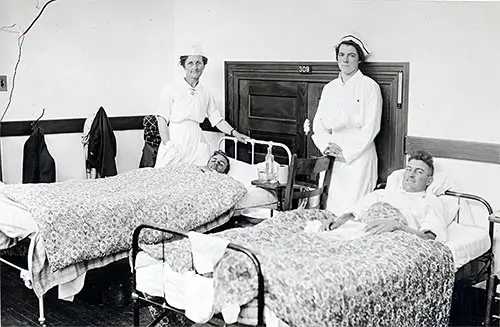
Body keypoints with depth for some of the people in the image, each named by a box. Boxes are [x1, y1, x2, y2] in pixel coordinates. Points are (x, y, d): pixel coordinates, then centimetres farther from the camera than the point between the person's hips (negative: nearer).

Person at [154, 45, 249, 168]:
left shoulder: (206, 93, 11)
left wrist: (234, 133, 2)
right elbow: (162, 119, -3)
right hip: (174, 140, -3)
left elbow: (217, 119, 15)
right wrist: (167, 143, -13)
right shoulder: (171, 89, -1)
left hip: (196, 142, 4)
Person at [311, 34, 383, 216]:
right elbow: (318, 123, 13)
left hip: (358, 158, -4)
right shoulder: (329, 88, 15)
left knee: (352, 210, -8)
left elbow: (371, 127, -8)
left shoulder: (369, 87, -1)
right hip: (332, 158, 5)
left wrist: (347, 153, -12)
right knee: (330, 209, 2)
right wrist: (326, 145, -6)